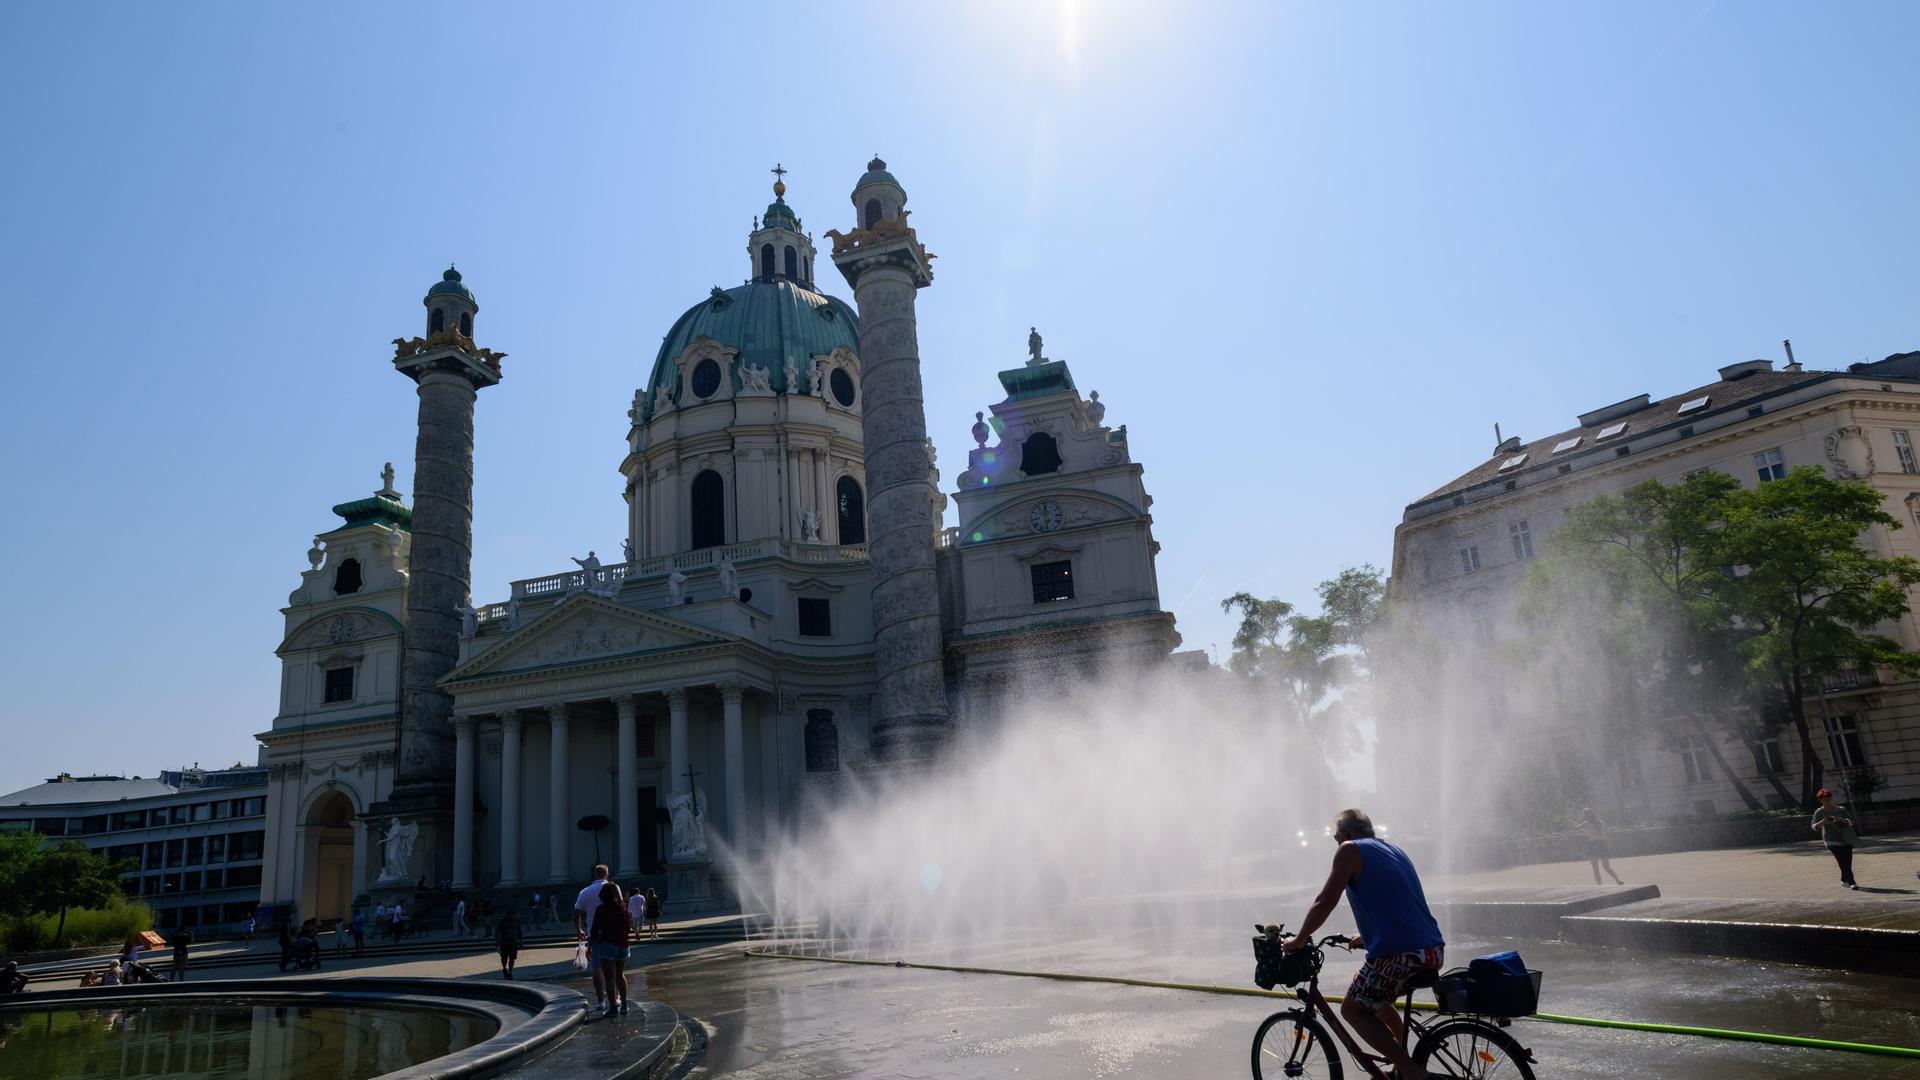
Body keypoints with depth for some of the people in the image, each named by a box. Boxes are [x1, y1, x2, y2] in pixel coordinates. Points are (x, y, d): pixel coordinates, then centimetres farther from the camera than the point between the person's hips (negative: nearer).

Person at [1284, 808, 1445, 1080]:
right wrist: (1369, 937, 44)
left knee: (1353, 1009, 6)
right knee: (1375, 1000, 28)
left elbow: (1325, 902, -4)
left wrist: (1298, 940, 6)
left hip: (1401, 954, -8)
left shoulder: (1350, 850, 0)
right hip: (1434, 950, 8)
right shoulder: (1394, 850, 22)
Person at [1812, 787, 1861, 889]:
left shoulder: (1841, 809, 7)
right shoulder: (1819, 812, 2)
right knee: (1843, 862, -14)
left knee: (1848, 862, 4)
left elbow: (1850, 822, -1)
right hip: (1832, 841, -3)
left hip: (1846, 839, 3)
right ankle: (1851, 882, -16)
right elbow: (1814, 827, -1)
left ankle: (1844, 880, 24)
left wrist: (1841, 819, -20)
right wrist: (1822, 822, -21)